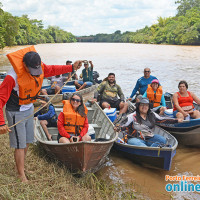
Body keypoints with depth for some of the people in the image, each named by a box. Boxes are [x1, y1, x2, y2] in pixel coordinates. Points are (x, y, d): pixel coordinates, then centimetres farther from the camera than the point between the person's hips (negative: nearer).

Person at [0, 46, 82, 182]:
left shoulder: (39, 67, -13)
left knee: (27, 142, 18)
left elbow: (52, 70, 9)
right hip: (16, 113, -7)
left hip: (29, 109, 7)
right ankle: (21, 175, 19)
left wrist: (72, 67, 4)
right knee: (20, 145, 1)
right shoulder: (13, 77, -31)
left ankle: (22, 167, 39)